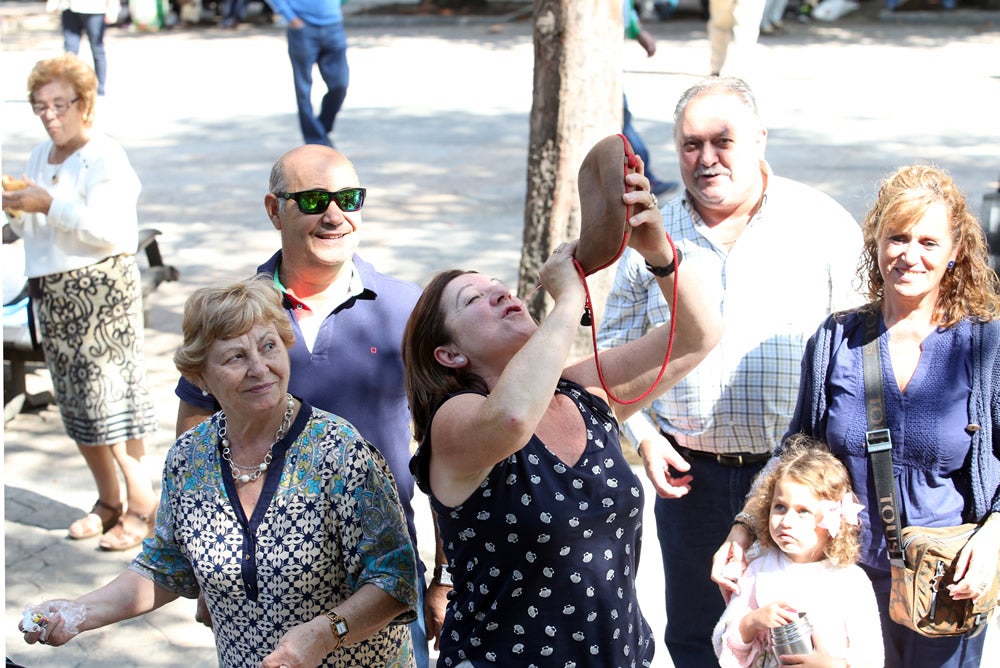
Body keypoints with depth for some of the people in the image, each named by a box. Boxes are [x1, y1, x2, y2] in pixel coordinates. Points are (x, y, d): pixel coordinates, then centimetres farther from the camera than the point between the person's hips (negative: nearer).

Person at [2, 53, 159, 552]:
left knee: (110, 394, -8)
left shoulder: (104, 157, -10)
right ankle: (108, 501, 22)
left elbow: (110, 230, -21)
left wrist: (49, 205, -22)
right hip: (51, 291, 8)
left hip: (101, 289, -8)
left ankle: (141, 503, 2)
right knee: (75, 402, 10)